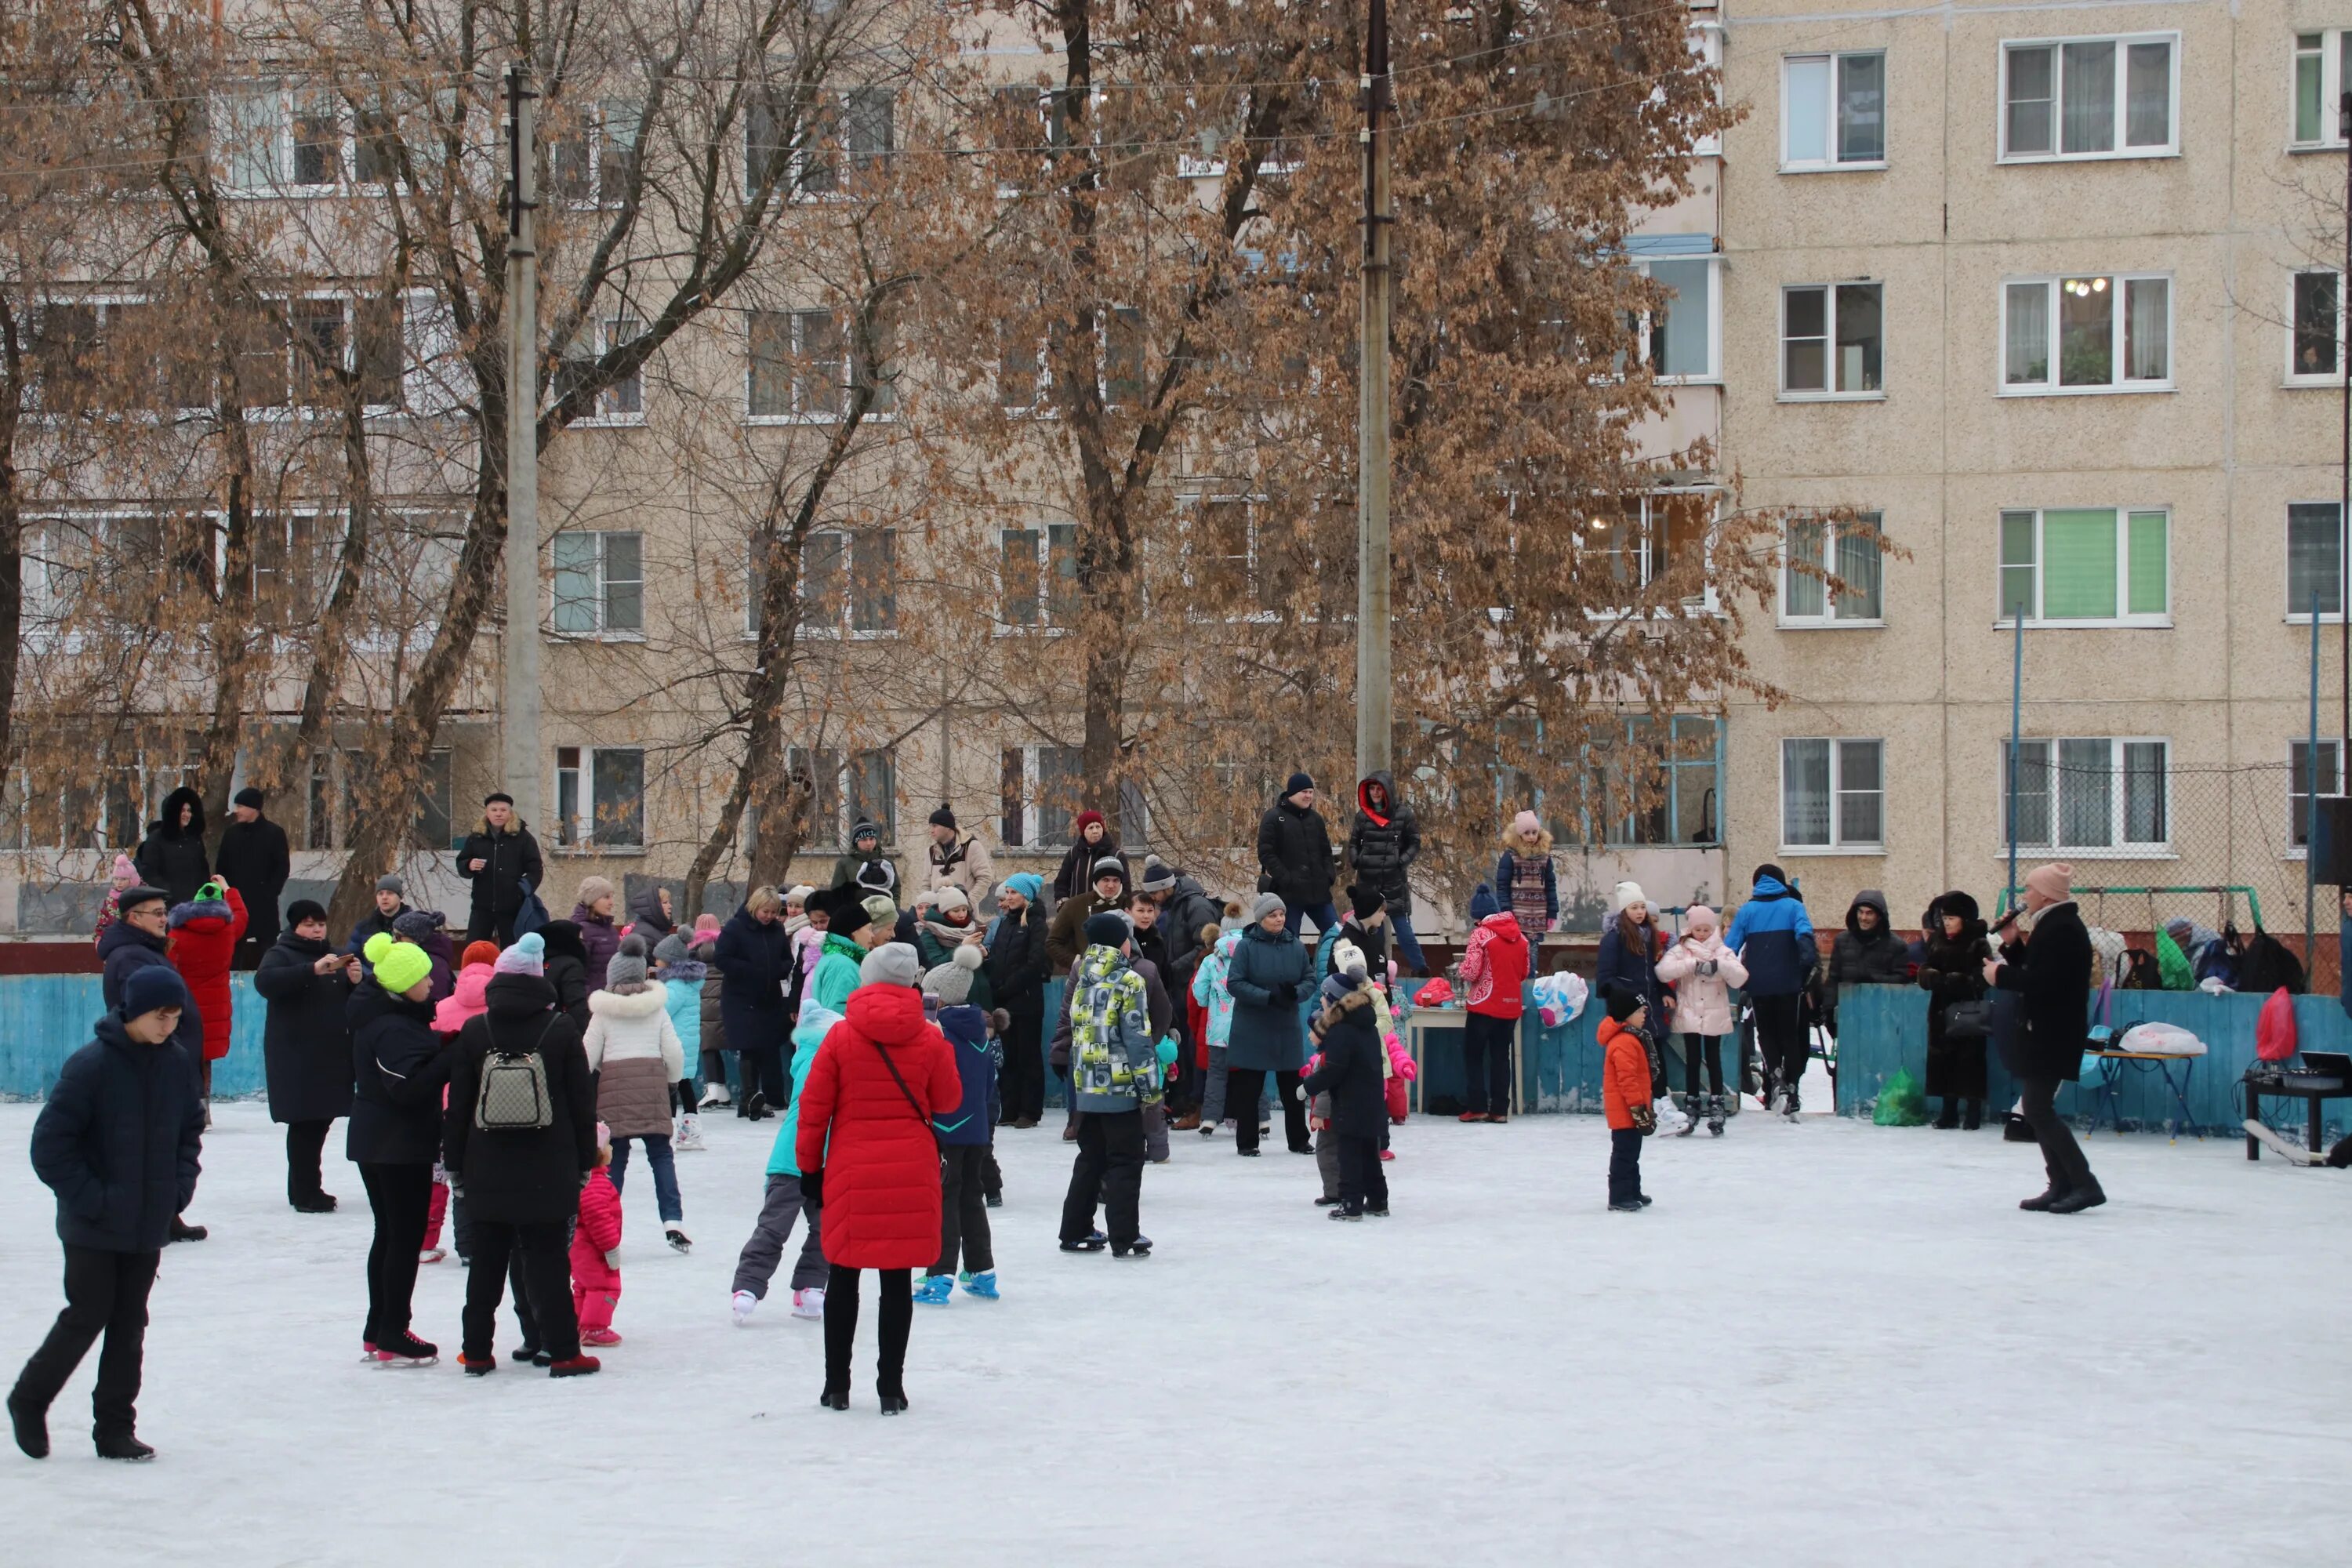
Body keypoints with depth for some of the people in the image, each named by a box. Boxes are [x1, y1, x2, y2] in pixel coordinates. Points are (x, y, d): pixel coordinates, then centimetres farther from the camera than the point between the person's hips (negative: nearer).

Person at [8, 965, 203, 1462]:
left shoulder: (178, 1063, 1)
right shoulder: (92, 1064, -16)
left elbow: (190, 1129, 17)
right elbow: (50, 1141, -14)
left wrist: (180, 1187, 4)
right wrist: (89, 1198, -15)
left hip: (149, 1226, 5)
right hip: (93, 1228, -5)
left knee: (129, 1326, 8)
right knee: (88, 1316, 1)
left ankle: (115, 1429, 16)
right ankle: (29, 1400, 23)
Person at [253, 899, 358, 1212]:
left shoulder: (334, 956, 18)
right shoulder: (281, 954, 0)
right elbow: (264, 981, -22)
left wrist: (356, 981, -5)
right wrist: (313, 970, -32)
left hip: (331, 1054, 6)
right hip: (295, 1055, -6)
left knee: (321, 1120, 9)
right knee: (304, 1123, -8)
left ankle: (303, 1188, 19)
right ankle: (306, 1194, -6)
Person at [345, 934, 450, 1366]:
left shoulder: (376, 1015, 8)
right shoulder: (395, 1029, -22)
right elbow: (409, 1087, -30)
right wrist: (452, 1058, -28)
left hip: (372, 1141, 10)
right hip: (402, 1146, -10)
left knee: (389, 1234, 16)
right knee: (407, 1237, -2)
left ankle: (377, 1332, 22)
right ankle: (393, 1338, 1)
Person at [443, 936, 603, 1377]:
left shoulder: (474, 1031, -1)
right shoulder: (561, 1030, -4)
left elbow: (458, 1104, 2)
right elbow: (583, 1102, 0)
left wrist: (455, 1161, 10)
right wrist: (585, 1160, 8)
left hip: (487, 1172, 1)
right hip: (549, 1172, -1)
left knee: (486, 1260, 10)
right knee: (548, 1259, 1)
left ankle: (477, 1351, 13)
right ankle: (562, 1351, -1)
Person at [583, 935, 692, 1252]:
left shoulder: (603, 1012, 1)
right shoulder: (657, 1009, 6)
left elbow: (588, 1055, 2)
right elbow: (674, 1051, 6)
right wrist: (674, 1082, 21)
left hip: (614, 1083, -1)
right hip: (652, 1082, 1)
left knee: (615, 1155, 4)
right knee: (660, 1153, 4)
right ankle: (672, 1219, -6)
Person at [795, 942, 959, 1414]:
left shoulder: (841, 1037, -3)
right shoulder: (929, 1040, -3)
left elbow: (814, 1106, -2)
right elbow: (947, 1101, 9)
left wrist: (809, 1164, 8)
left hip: (851, 1172, 0)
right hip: (911, 1173, 0)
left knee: (843, 1275, 10)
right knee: (897, 1279, 4)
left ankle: (837, 1384, 13)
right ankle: (891, 1387, 5)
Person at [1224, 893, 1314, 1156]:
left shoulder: (1296, 946, 2)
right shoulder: (1246, 946, -8)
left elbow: (1310, 978, 8)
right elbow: (1234, 983, -12)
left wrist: (1295, 992, -14)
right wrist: (1269, 997, -20)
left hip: (1287, 1028, 3)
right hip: (1251, 1028, -3)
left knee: (1292, 1086, 8)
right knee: (1250, 1088, 4)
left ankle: (1299, 1139, 21)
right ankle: (1246, 1142, 14)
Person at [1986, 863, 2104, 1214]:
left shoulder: (2062, 929, -17)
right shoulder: (2053, 925, 16)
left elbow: (2043, 982, -26)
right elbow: (2035, 972, 18)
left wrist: (2001, 974, -15)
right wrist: (2013, 945, 8)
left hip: (2053, 1035, -11)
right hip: (2046, 1031, 11)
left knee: (2039, 1110, -12)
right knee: (2039, 1110, 12)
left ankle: (2084, 1184, -13)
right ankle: (2062, 1186, 14)